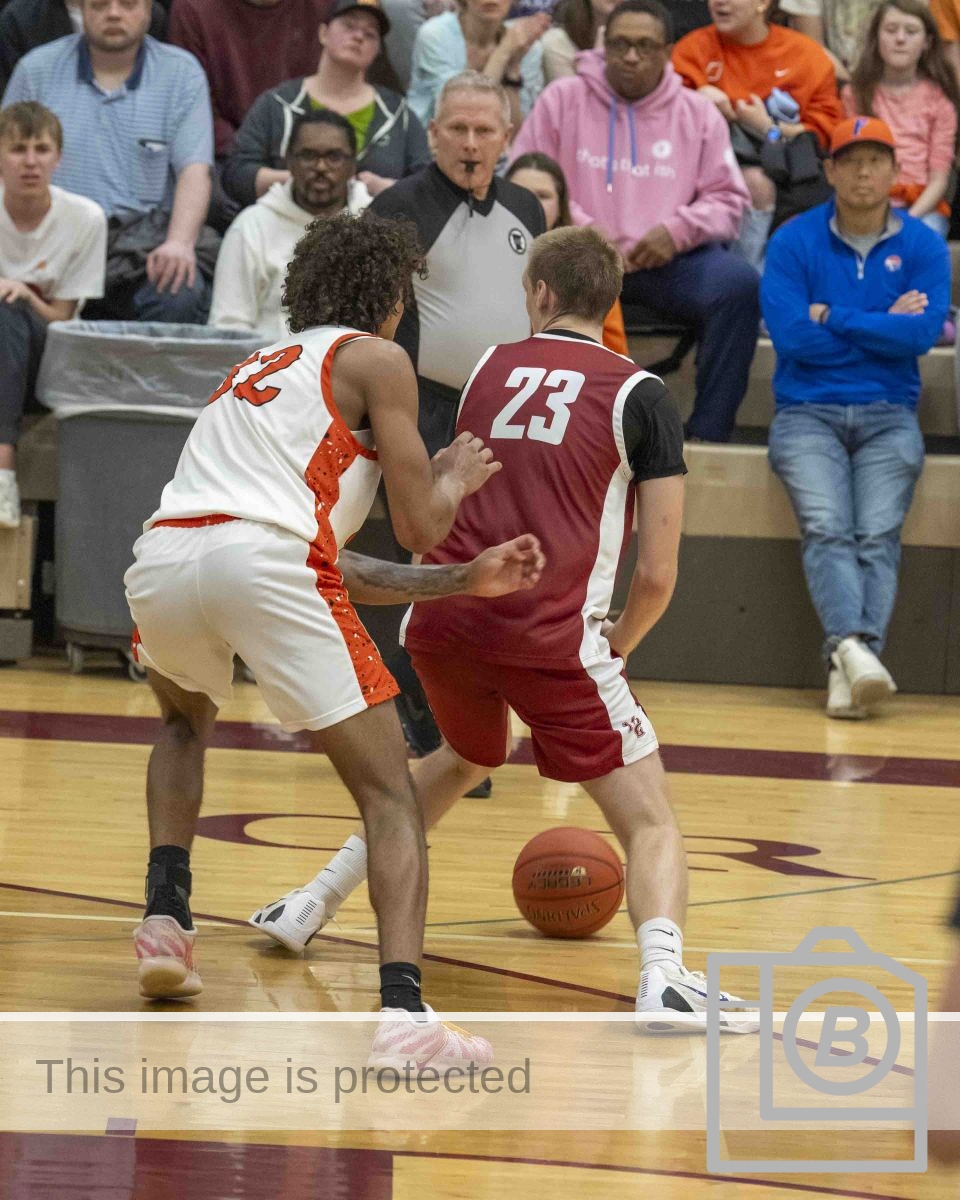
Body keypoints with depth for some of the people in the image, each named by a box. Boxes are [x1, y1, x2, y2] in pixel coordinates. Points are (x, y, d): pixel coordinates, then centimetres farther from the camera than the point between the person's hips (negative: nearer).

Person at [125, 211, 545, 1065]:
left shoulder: (257, 367, 36)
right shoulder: (376, 360, 15)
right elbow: (420, 527, 10)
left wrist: (464, 580, 38)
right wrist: (454, 479, 32)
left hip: (161, 557, 6)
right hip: (261, 564, -6)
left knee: (186, 723, 39)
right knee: (389, 794, 3)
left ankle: (165, 916, 22)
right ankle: (403, 1006, -16)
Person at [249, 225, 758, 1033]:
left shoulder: (492, 369, 15)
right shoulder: (638, 395, 4)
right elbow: (658, 575, 0)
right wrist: (616, 649, 19)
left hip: (442, 618, 5)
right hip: (552, 634, -5)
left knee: (464, 760, 35)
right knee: (650, 821, 0)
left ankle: (313, 905, 35)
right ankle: (663, 979, -26)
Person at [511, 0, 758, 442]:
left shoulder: (698, 114, 14)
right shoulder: (562, 100, 10)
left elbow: (728, 199, 11)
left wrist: (678, 230, -9)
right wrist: (579, 229, -10)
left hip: (669, 261, 1)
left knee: (739, 284, -28)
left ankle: (707, 434, -24)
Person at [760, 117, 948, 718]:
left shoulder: (923, 246, 7)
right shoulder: (795, 241, 4)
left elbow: (924, 331, -8)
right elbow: (791, 336, -8)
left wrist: (833, 318, -7)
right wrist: (885, 326, -1)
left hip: (889, 417, 1)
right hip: (808, 413, -1)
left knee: (878, 535, -21)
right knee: (826, 530, -24)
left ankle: (852, 668, -36)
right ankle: (851, 646, -43)